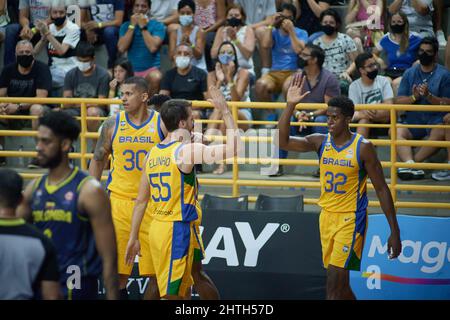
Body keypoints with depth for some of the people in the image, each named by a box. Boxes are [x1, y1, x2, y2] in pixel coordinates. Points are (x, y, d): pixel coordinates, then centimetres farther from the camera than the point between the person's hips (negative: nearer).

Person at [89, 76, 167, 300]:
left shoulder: (162, 124, -3)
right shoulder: (113, 124, 2)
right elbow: (98, 161, 12)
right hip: (119, 200, 1)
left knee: (156, 270, 2)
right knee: (118, 268, 3)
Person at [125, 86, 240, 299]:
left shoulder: (153, 154, 7)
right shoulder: (185, 151, -17)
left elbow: (141, 200, 11)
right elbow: (233, 147, -20)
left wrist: (133, 238, 17)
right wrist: (225, 111, -10)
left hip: (159, 226, 9)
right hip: (179, 230, -9)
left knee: (197, 274, 27)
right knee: (172, 294, -3)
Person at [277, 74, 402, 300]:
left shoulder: (363, 147, -10)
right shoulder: (320, 142, 2)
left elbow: (381, 189, -6)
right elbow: (282, 141, -9)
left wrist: (394, 231, -7)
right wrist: (290, 105, -18)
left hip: (351, 220, -6)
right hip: (327, 216, 6)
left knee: (334, 285, -13)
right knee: (340, 285, 13)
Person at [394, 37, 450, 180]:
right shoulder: (410, 73, 12)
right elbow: (399, 101, 7)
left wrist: (429, 96, -18)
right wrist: (413, 97, -13)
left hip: (435, 119, -3)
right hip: (413, 119, 3)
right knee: (396, 132, -26)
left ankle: (409, 162, -35)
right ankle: (411, 164, -44)